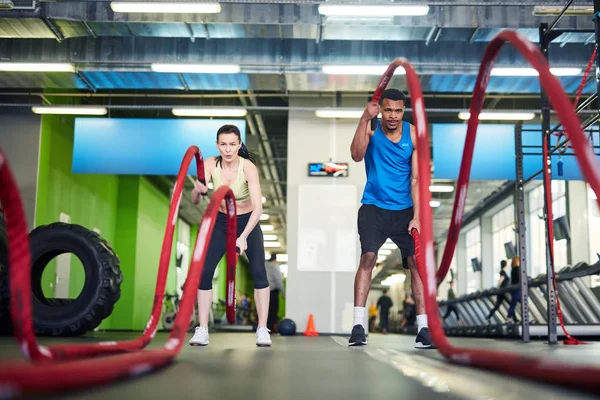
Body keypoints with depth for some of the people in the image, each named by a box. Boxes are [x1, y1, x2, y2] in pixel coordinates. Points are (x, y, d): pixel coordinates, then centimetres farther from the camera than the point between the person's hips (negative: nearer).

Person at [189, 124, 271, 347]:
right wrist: (198, 190, -49)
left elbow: (258, 207, -34)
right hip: (220, 222, 2)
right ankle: (202, 330, -2)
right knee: (204, 271, -11)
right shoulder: (210, 164, -18)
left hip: (247, 222, -2)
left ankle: (262, 330, -5)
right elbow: (195, 201, -26)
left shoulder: (248, 167, -26)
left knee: (258, 272, -16)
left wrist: (243, 237, -47)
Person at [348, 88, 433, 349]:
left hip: (404, 210, 2)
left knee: (416, 263, -6)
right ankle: (358, 325, -15)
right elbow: (357, 156, -22)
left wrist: (416, 216, -12)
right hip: (373, 207, -1)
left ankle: (423, 328, -1)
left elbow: (416, 179, -3)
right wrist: (365, 118, -30)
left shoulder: (413, 135, -2)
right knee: (367, 257, -17)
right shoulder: (371, 128, -3)